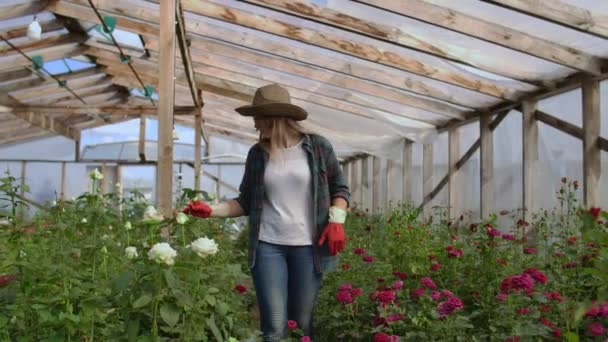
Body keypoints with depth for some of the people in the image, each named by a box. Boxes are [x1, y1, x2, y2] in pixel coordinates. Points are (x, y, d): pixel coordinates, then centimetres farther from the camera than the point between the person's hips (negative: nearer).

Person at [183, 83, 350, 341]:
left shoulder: (317, 146, 1)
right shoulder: (257, 153, 8)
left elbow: (339, 188, 7)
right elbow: (246, 202, 9)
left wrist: (336, 220, -8)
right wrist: (211, 210, -4)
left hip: (308, 246, -1)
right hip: (268, 245, 2)